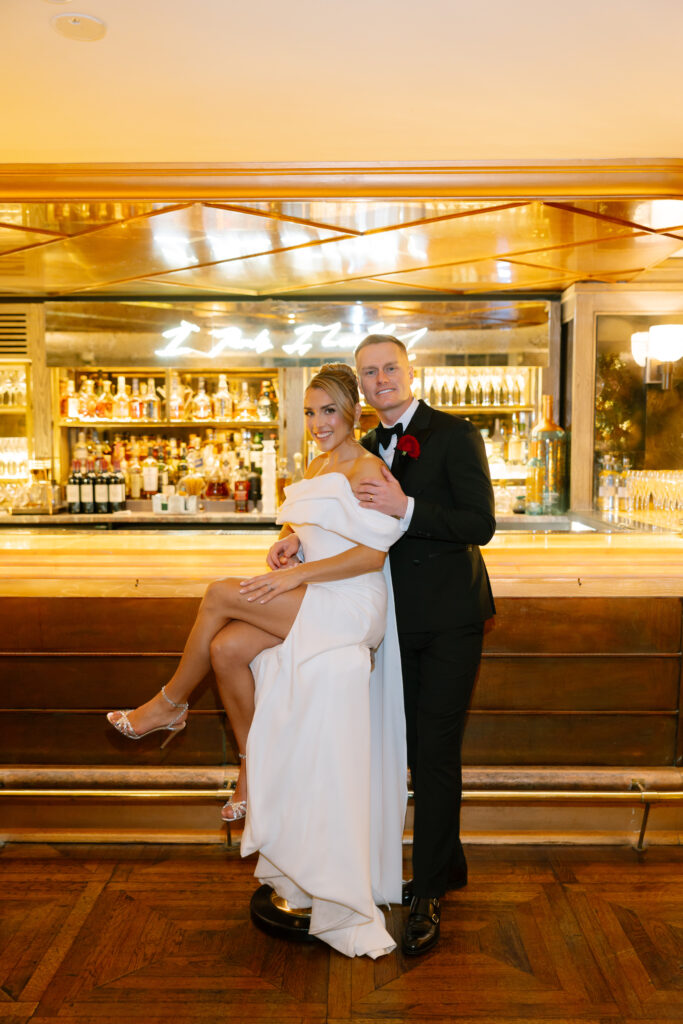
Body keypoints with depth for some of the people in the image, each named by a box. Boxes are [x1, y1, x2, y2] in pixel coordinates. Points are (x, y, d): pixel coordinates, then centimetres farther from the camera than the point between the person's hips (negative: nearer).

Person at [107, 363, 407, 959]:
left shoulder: (366, 469, -9)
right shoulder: (316, 467, 18)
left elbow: (373, 555, -15)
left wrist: (298, 575, -17)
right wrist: (288, 541, 1)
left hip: (349, 609, -8)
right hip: (310, 610, 8)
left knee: (220, 595, -14)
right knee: (228, 647, -14)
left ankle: (171, 703, 8)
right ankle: (255, 767, 1)